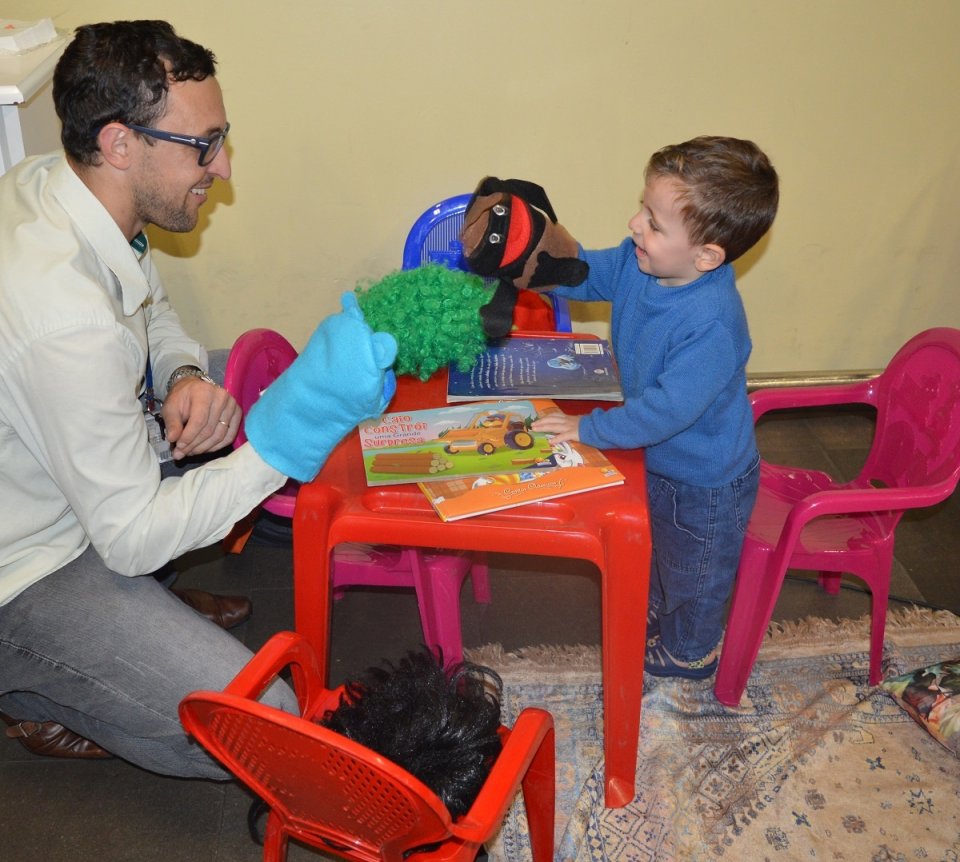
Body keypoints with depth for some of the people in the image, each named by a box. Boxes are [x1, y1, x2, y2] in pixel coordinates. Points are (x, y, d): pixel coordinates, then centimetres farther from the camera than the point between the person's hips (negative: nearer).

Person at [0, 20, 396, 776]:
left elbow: (154, 311, 11)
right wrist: (289, 427, -33)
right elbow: (132, 539, -27)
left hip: (70, 480, 9)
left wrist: (185, 375, -12)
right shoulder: (66, 320, -36)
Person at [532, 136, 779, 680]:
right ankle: (656, 612, 62)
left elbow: (668, 409, -38)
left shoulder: (712, 325, -40)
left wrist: (591, 429, -30)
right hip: (656, 459, 8)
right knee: (656, 552, 34)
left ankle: (688, 652, 49)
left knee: (693, 574, 21)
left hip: (704, 482, -8)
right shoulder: (639, 263, -16)